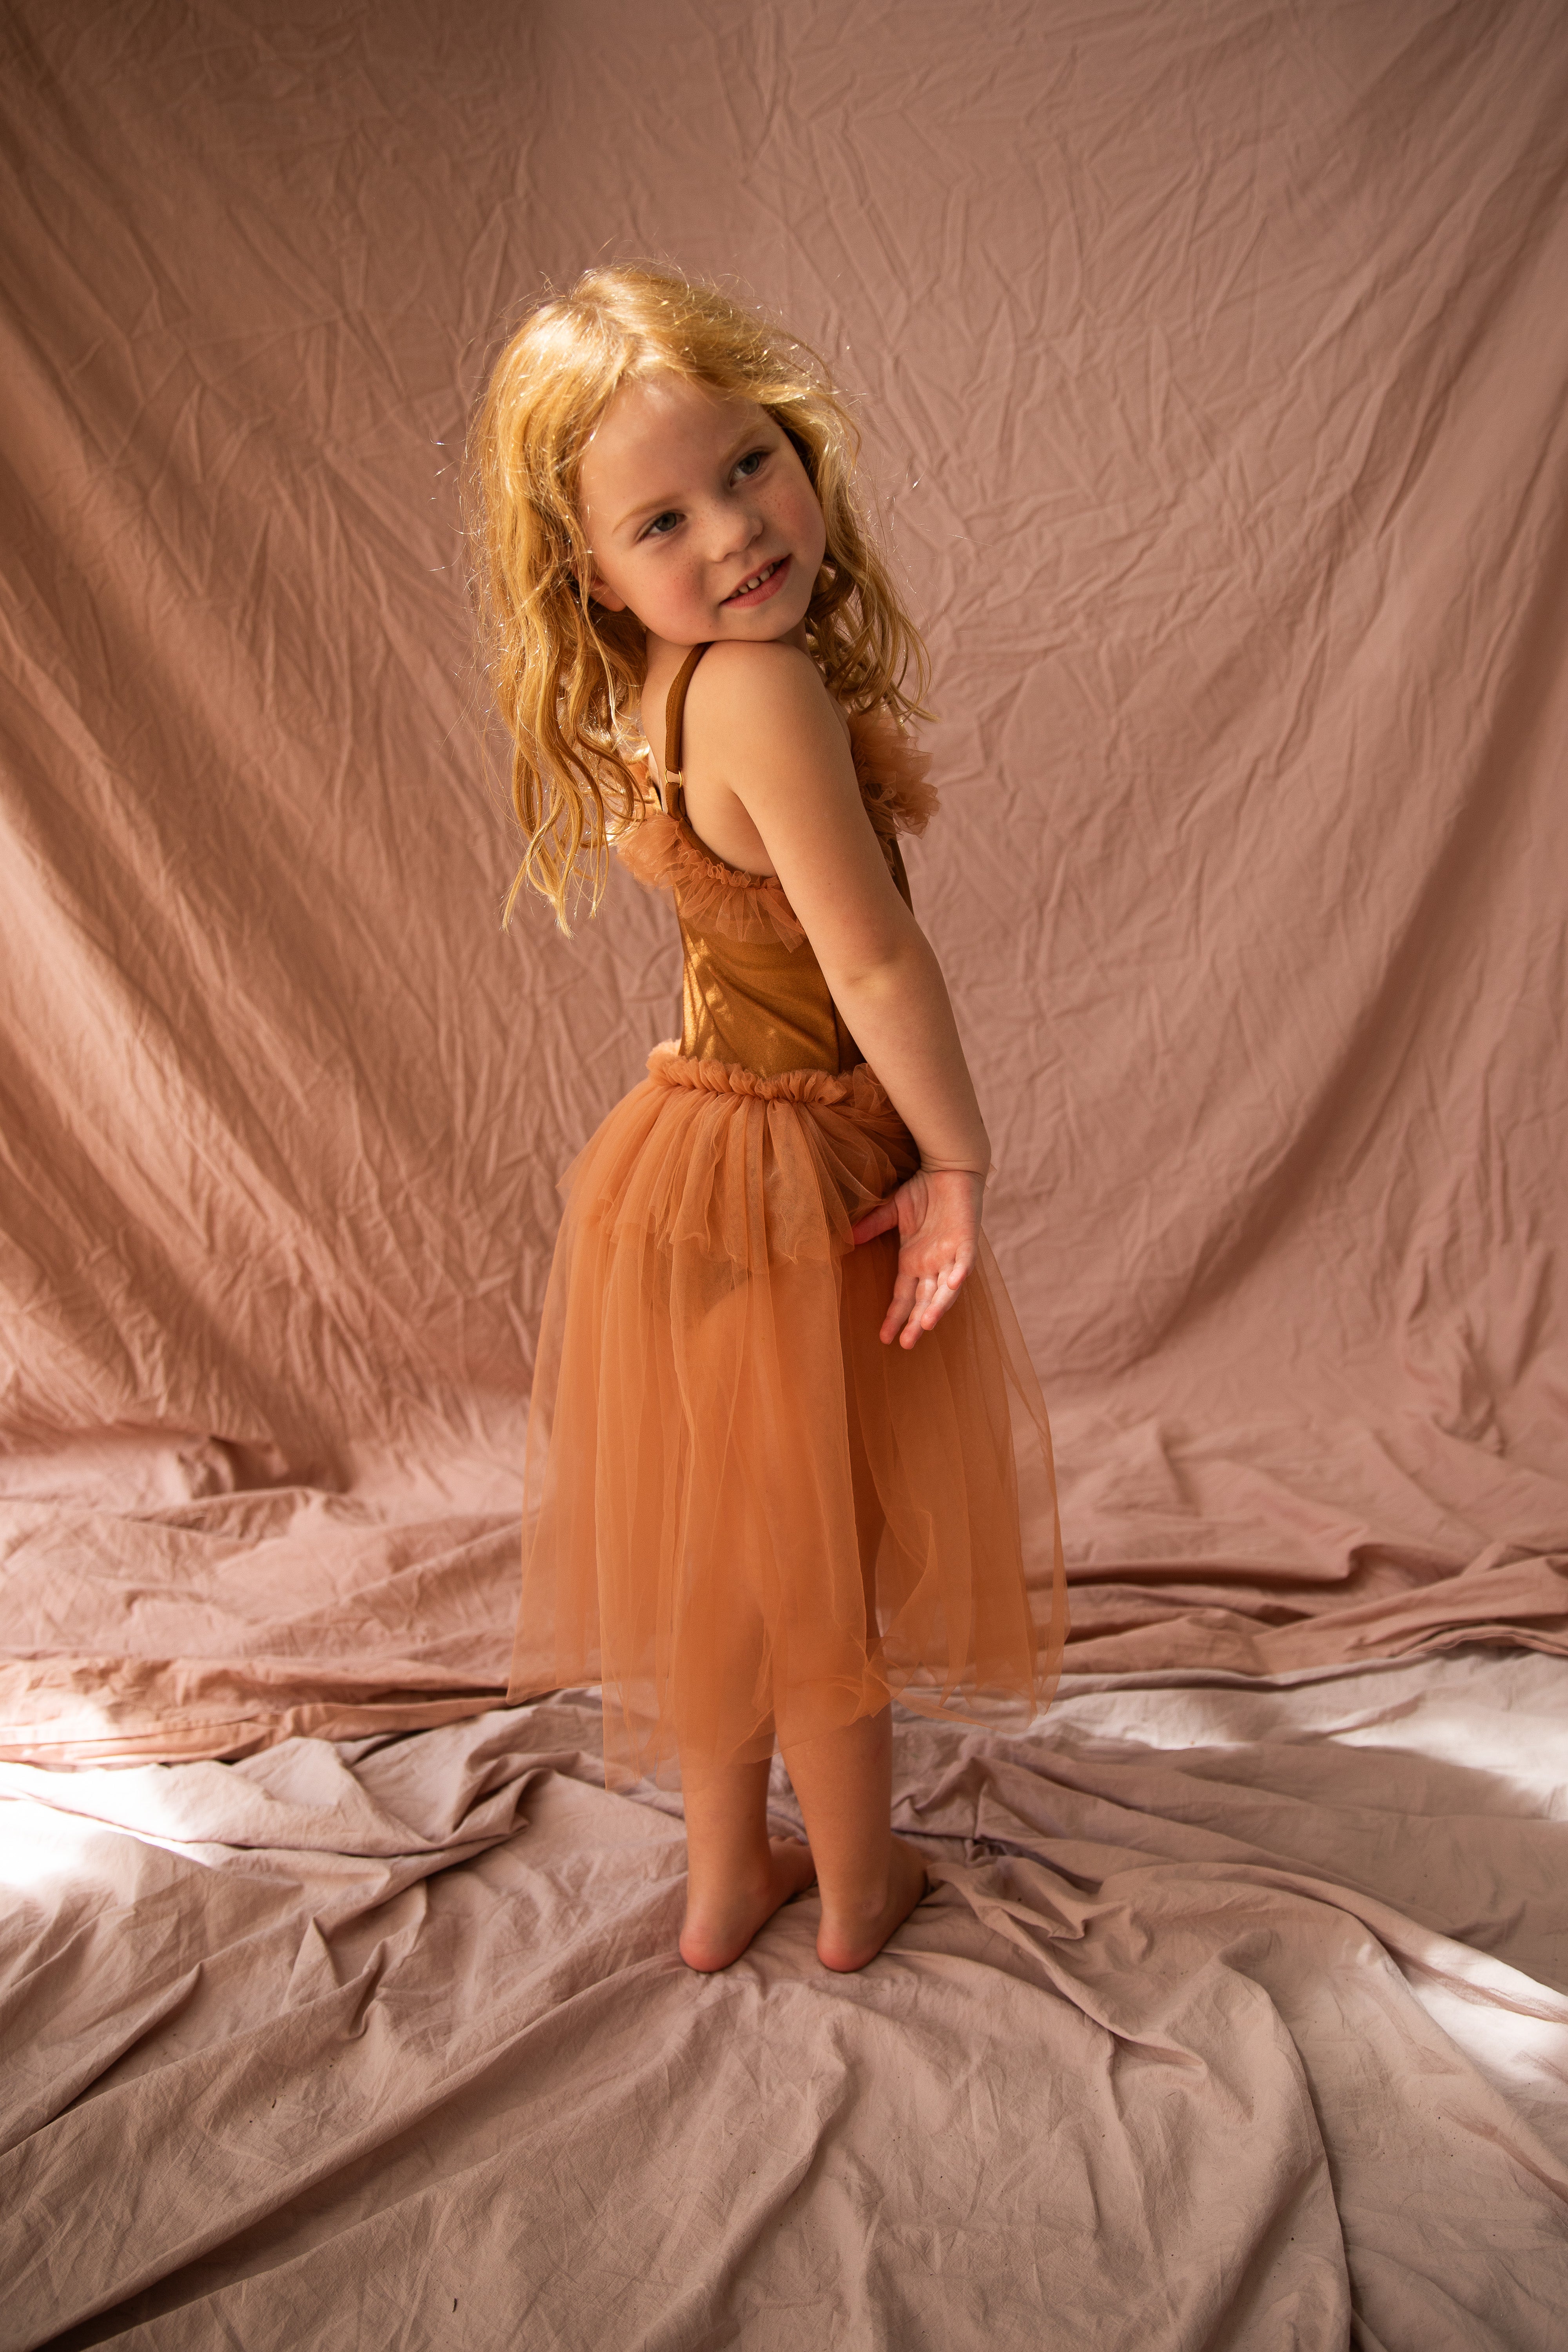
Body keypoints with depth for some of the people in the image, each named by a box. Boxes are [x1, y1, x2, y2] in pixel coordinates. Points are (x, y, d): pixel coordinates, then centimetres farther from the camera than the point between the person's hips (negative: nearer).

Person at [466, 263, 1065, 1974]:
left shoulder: (656, 700, 1)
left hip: (696, 1161, 8)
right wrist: (955, 1154, -14)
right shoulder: (765, 688, -26)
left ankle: (724, 1880, 40)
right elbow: (874, 963, -24)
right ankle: (857, 1890, 37)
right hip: (791, 1185, -8)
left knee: (729, 1546, 21)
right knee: (825, 1554, 13)